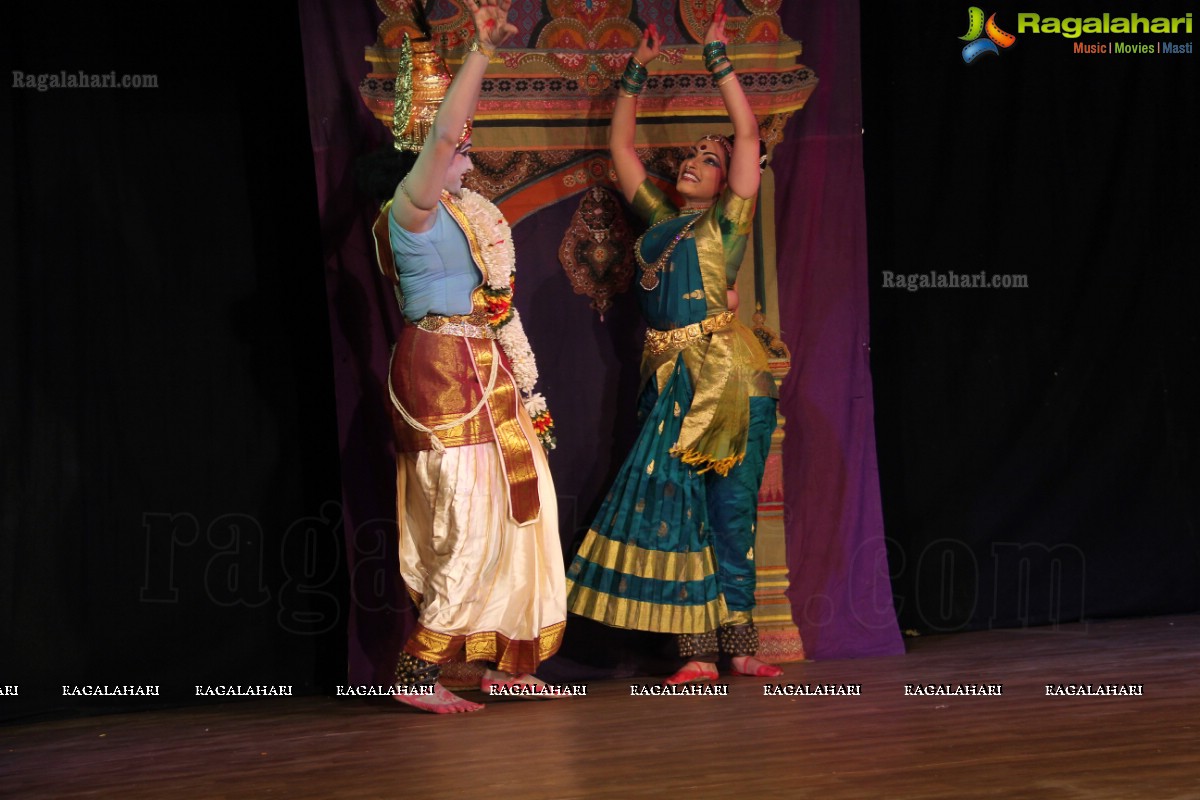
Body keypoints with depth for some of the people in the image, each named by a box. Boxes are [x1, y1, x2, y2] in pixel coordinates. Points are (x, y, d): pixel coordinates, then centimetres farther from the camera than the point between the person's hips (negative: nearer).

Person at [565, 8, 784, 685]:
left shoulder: (727, 222, 4)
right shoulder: (660, 220, 17)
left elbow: (748, 132, -3)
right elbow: (620, 147, 25)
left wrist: (718, 59, 0)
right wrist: (636, 74, 22)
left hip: (728, 380, -5)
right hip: (671, 381, 5)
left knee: (728, 512, -2)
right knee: (673, 504, -1)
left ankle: (735, 643, 3)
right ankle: (701, 651, 0)